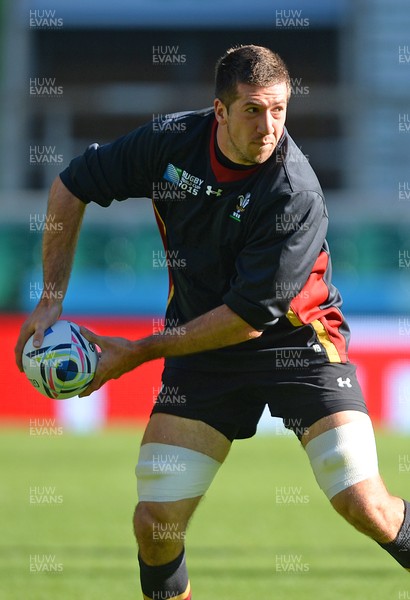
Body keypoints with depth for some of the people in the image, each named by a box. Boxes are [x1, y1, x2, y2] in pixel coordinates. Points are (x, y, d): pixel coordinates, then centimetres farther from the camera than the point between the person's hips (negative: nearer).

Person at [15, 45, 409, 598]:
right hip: (201, 345, 4)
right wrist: (51, 299, 1)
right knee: (155, 524, -6)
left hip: (295, 339, -4)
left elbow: (248, 317, -22)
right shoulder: (170, 142, -10)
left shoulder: (294, 194, -24)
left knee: (363, 504, -18)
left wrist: (137, 353, -17)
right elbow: (72, 186, 5)